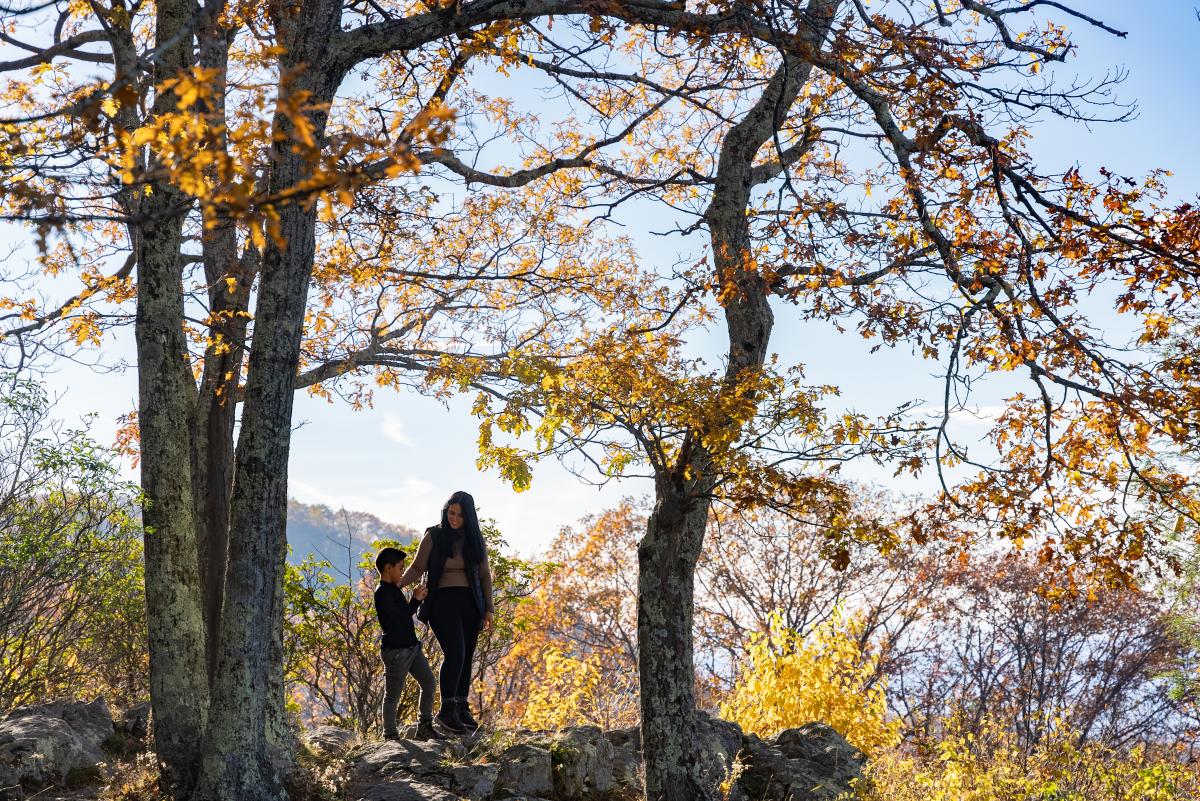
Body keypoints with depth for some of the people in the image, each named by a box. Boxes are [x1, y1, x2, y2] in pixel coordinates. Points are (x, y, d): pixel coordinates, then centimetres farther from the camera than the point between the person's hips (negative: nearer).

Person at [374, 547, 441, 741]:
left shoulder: (394, 589, 15)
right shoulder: (382, 593, -16)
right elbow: (398, 619, -22)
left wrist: (416, 599, 11)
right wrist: (416, 600, -14)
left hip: (412, 647, 10)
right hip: (395, 650, -10)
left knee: (429, 682, 10)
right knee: (393, 694, 0)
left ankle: (424, 728, 19)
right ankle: (390, 735, 8)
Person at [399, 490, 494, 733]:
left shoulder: (475, 539, 8)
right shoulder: (434, 536, -2)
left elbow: (484, 575, 10)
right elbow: (417, 568, -3)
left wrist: (488, 609, 5)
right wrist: (396, 584, -22)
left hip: (470, 603, 4)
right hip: (443, 601, -4)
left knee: (467, 656, 4)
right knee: (455, 653, -16)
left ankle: (462, 708, 15)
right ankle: (446, 709, -8)